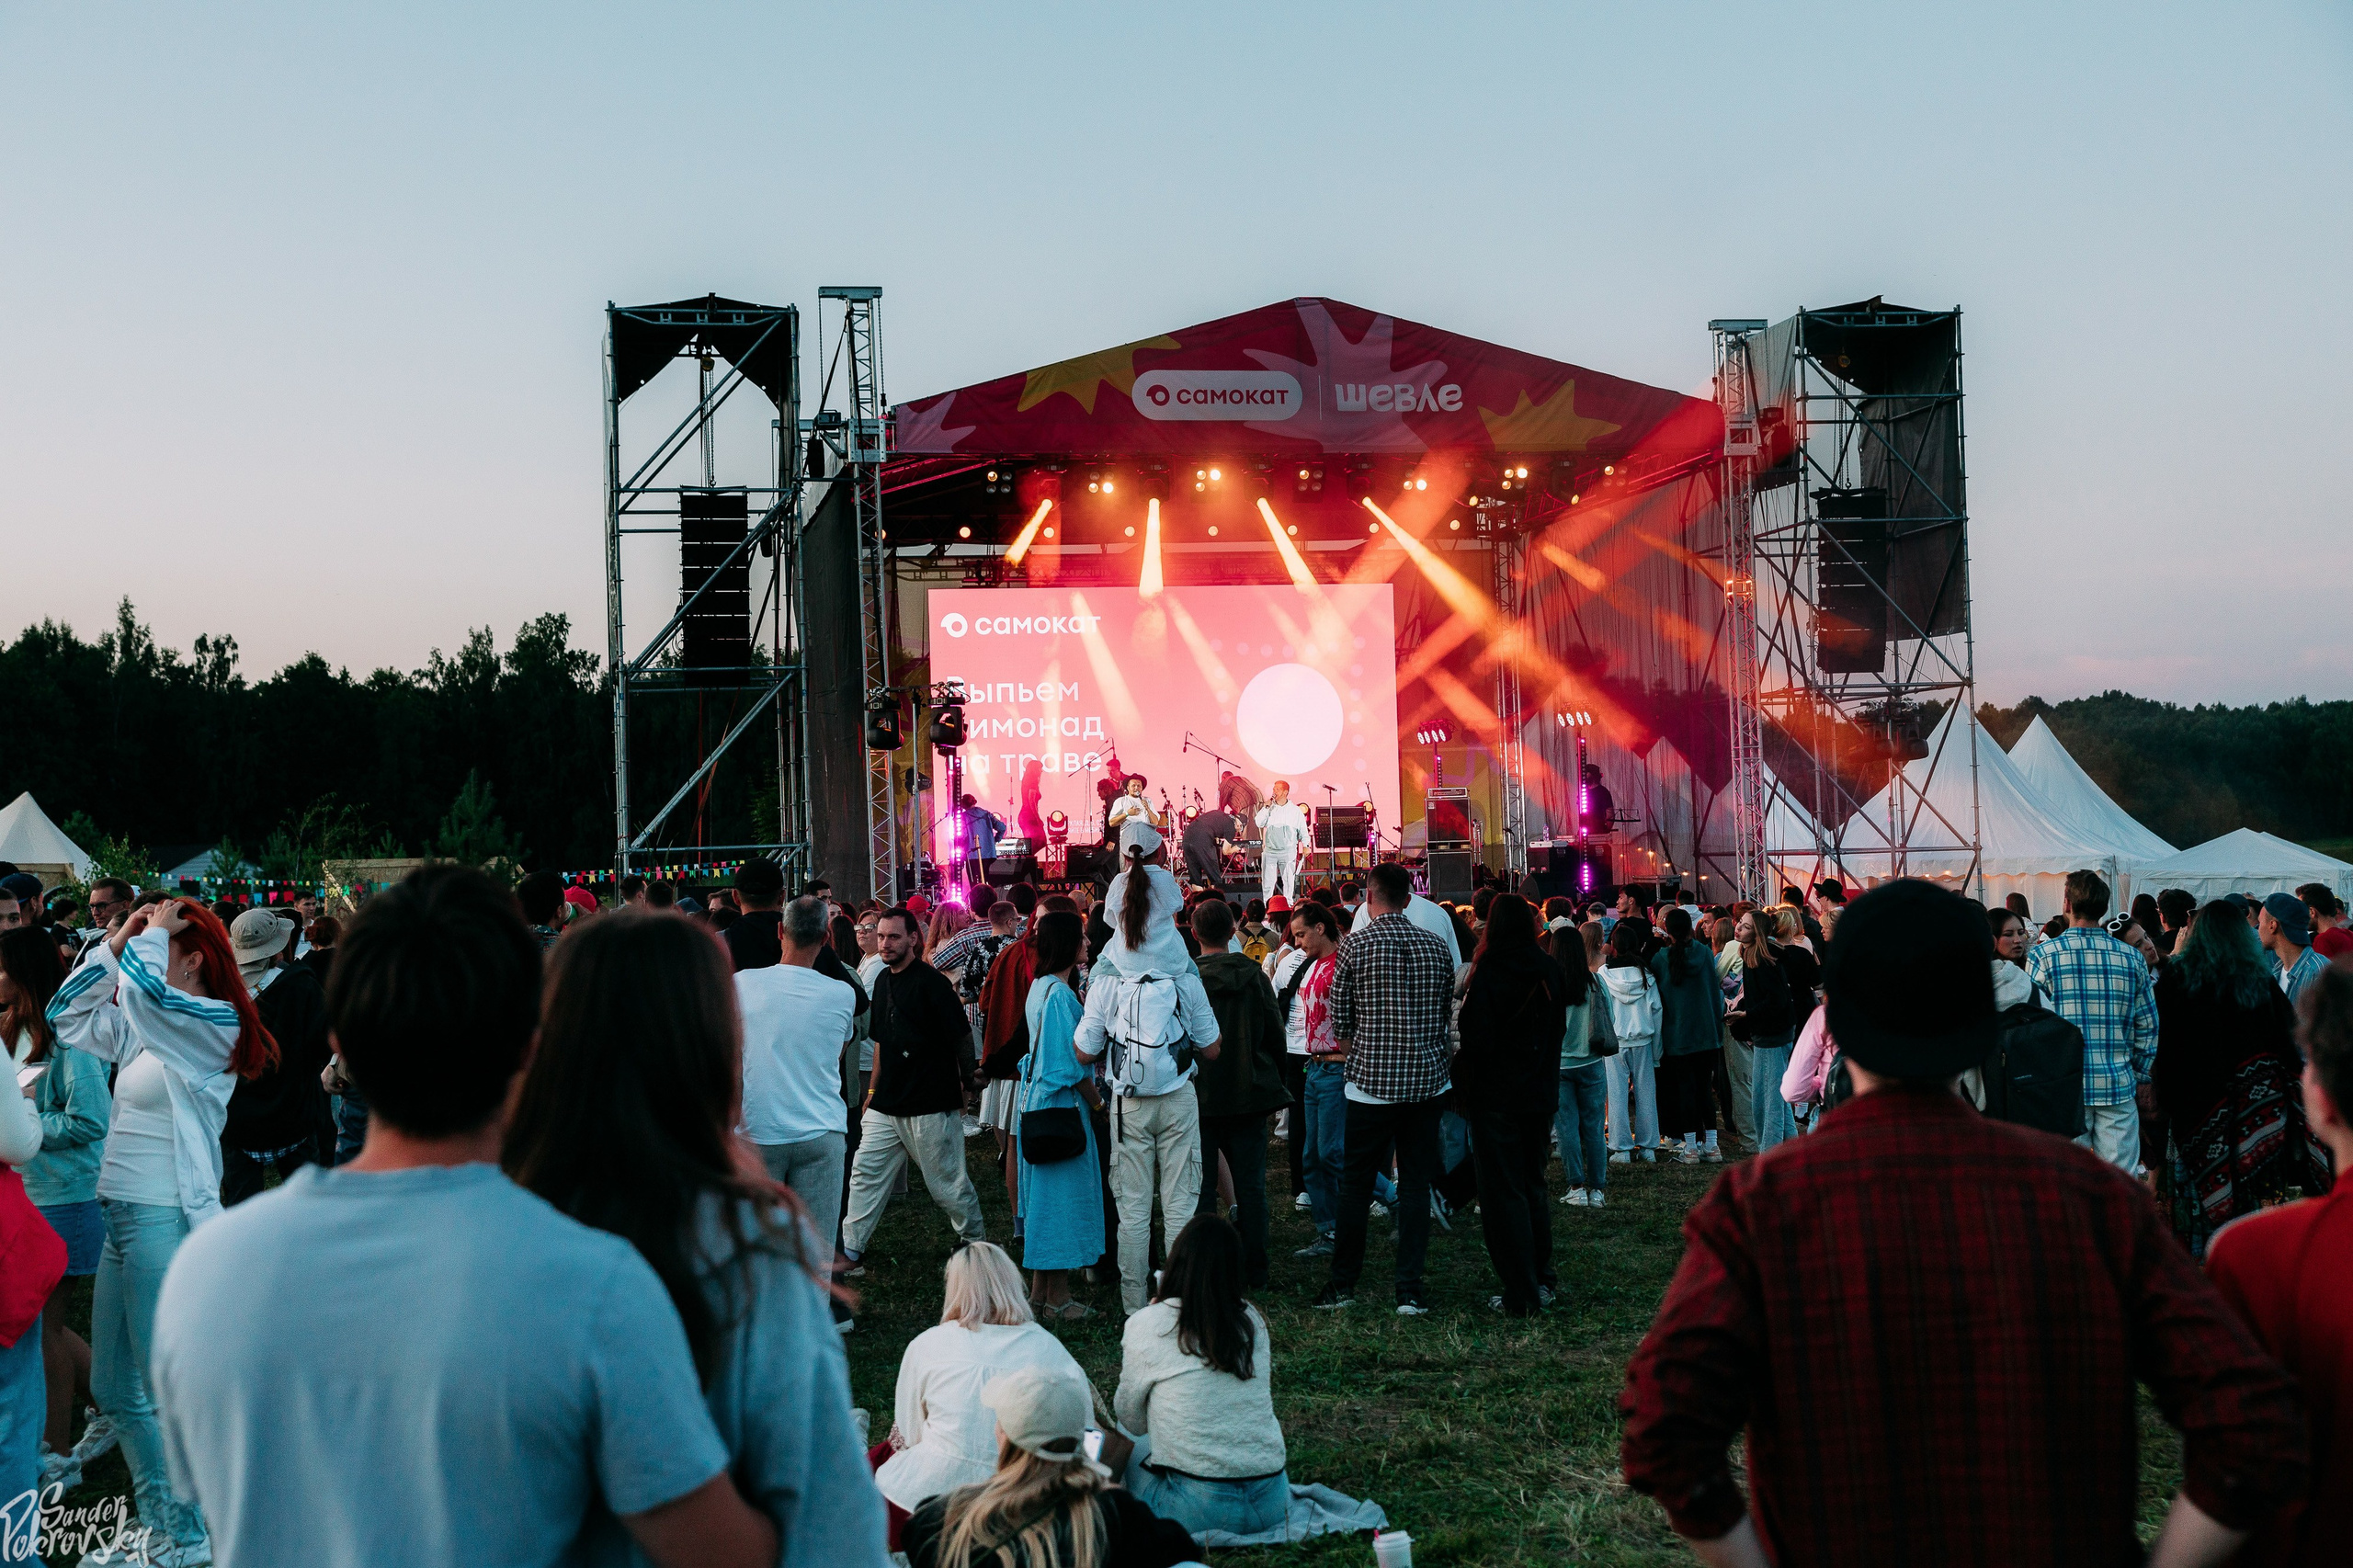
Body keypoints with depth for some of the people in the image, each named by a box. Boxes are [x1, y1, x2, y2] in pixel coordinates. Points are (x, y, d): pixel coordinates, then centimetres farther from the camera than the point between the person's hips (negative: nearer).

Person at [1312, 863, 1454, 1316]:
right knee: (1415, 1185, 6)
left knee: (1356, 1184, 8)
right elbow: (1446, 1015, 12)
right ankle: (1410, 1291, 6)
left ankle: (1343, 1284, 15)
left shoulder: (1356, 945, -6)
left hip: (1371, 1083, -2)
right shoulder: (1436, 947, 3)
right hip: (1427, 1081, 2)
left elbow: (1340, 1020, 0)